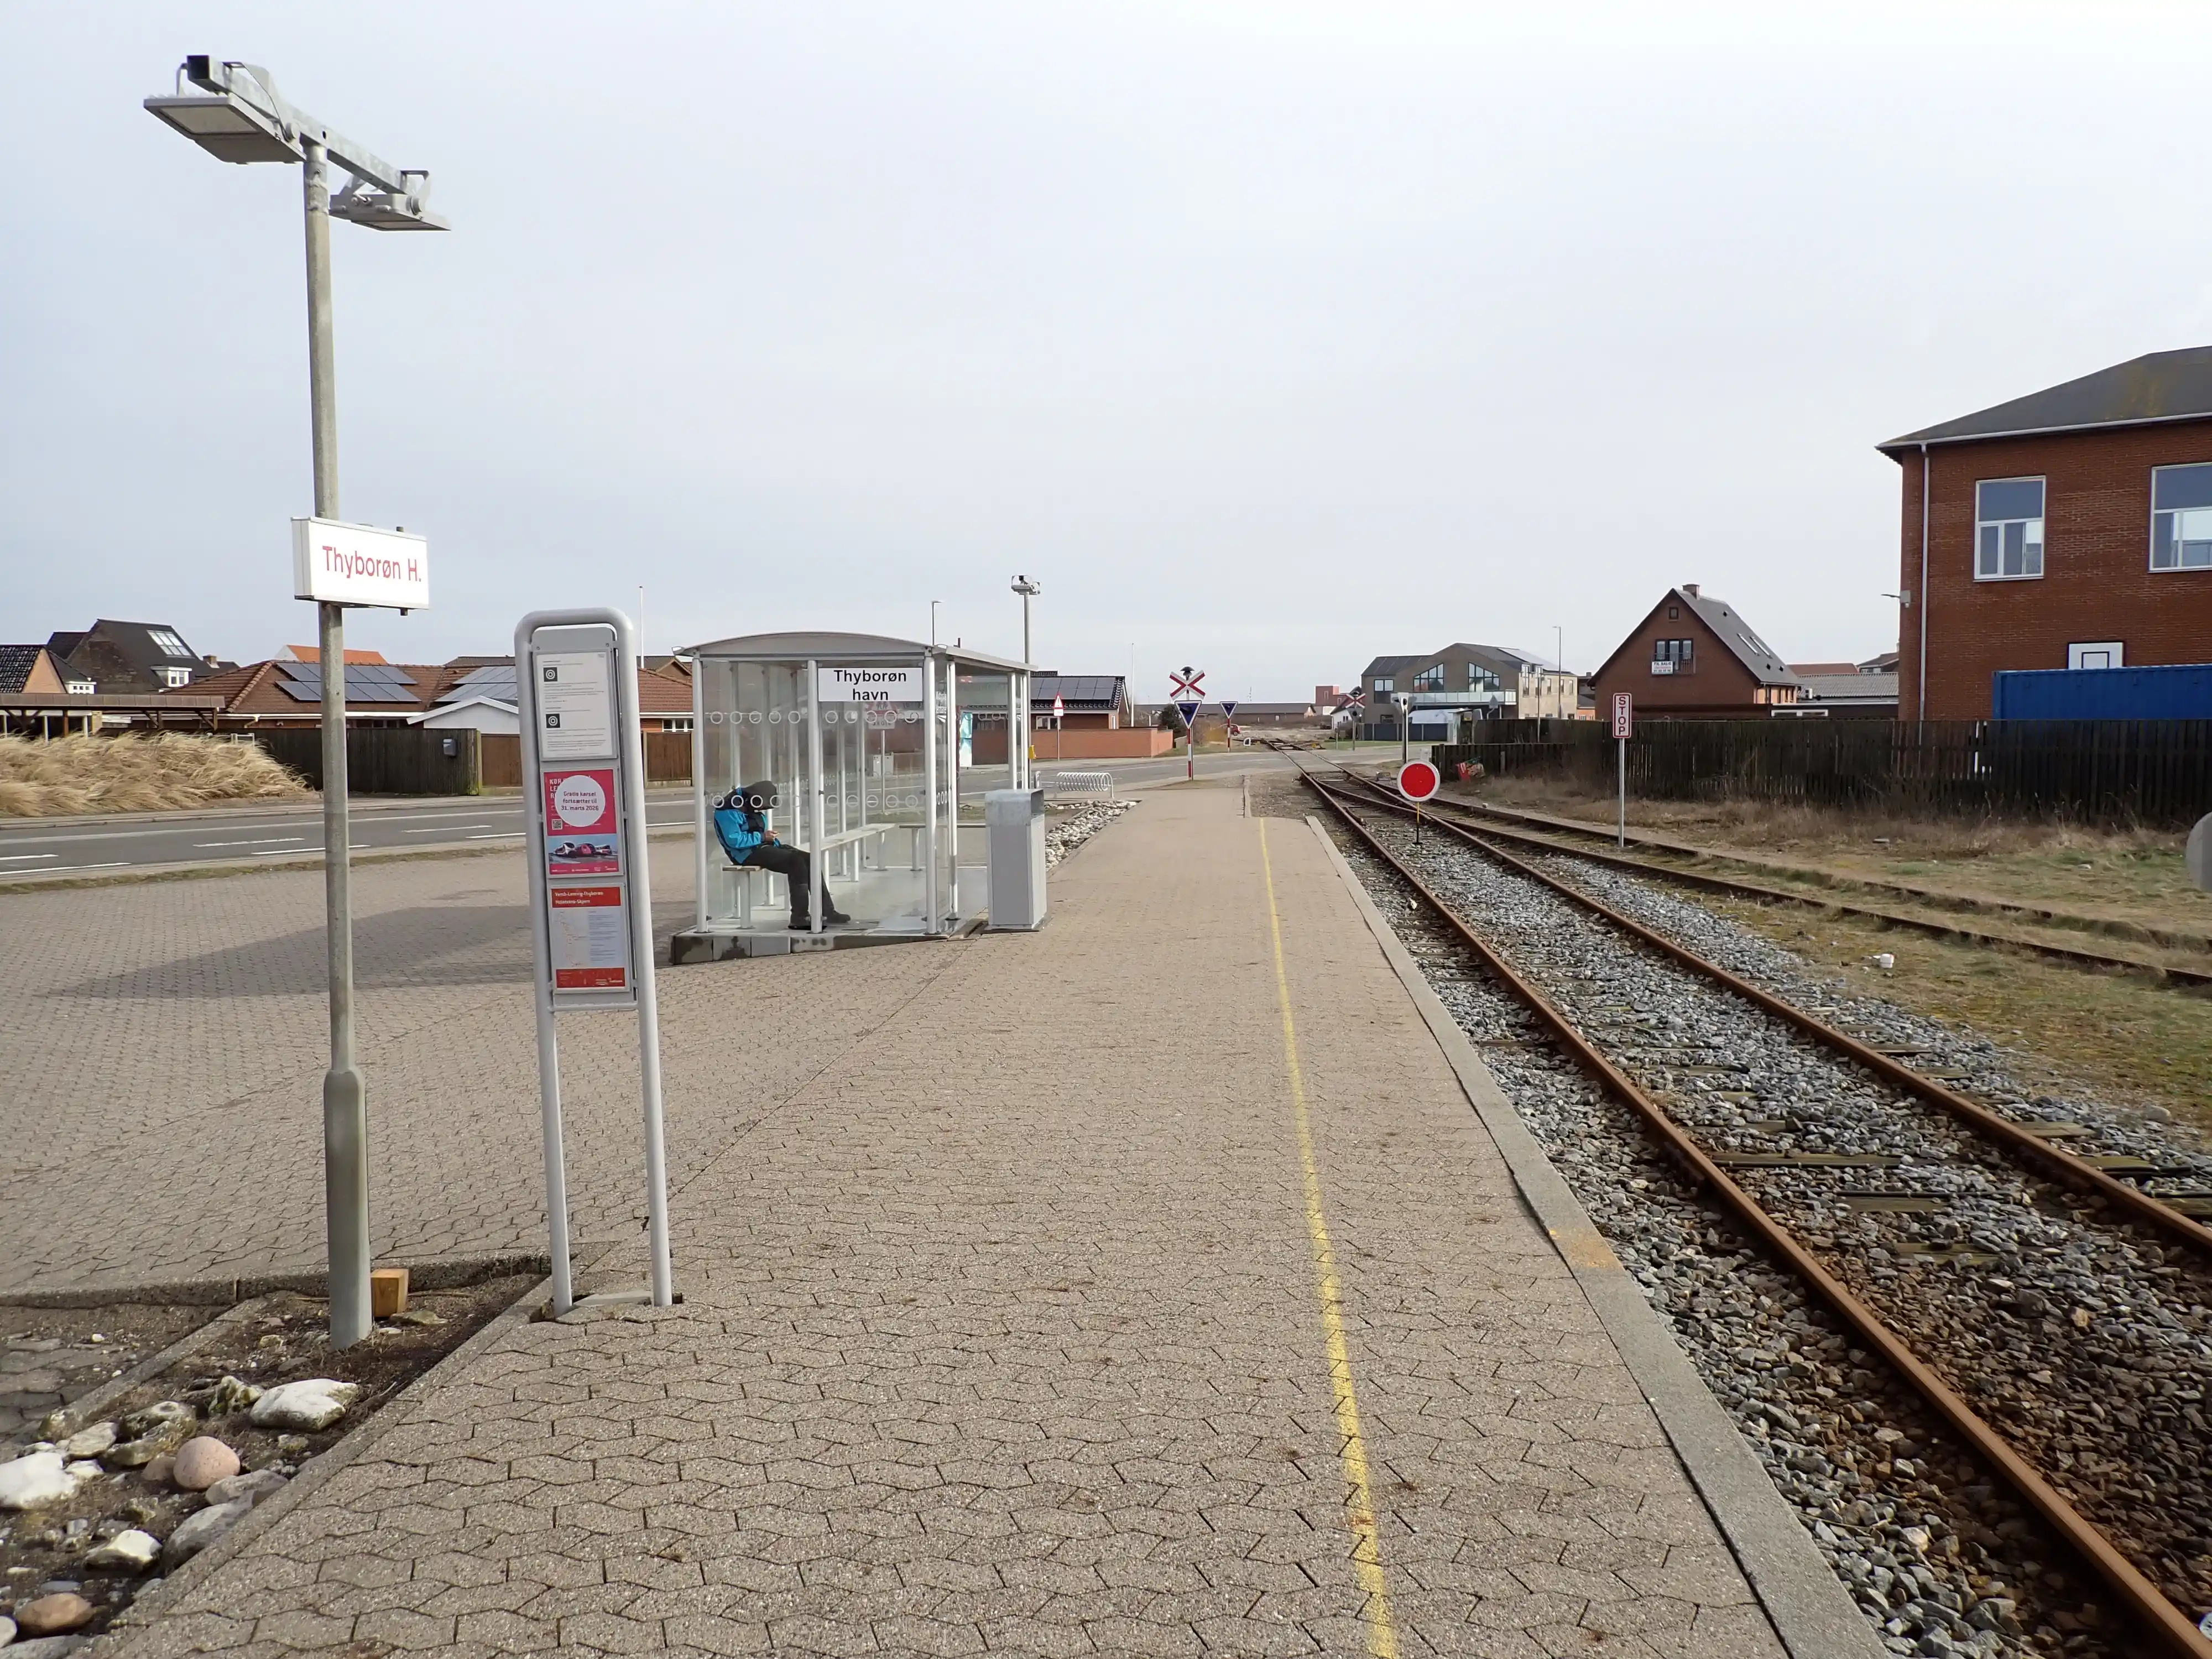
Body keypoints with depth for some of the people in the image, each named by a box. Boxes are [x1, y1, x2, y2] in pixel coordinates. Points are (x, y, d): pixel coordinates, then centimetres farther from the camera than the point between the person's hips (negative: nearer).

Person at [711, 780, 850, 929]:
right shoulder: (729, 810, -15)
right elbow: (733, 840, -24)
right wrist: (762, 837, -17)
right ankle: (799, 917, -26)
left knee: (810, 860, -8)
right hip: (747, 853, -9)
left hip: (761, 846, 9)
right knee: (796, 861, -27)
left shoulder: (752, 809, 14)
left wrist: (772, 840, 1)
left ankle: (827, 912, -8)